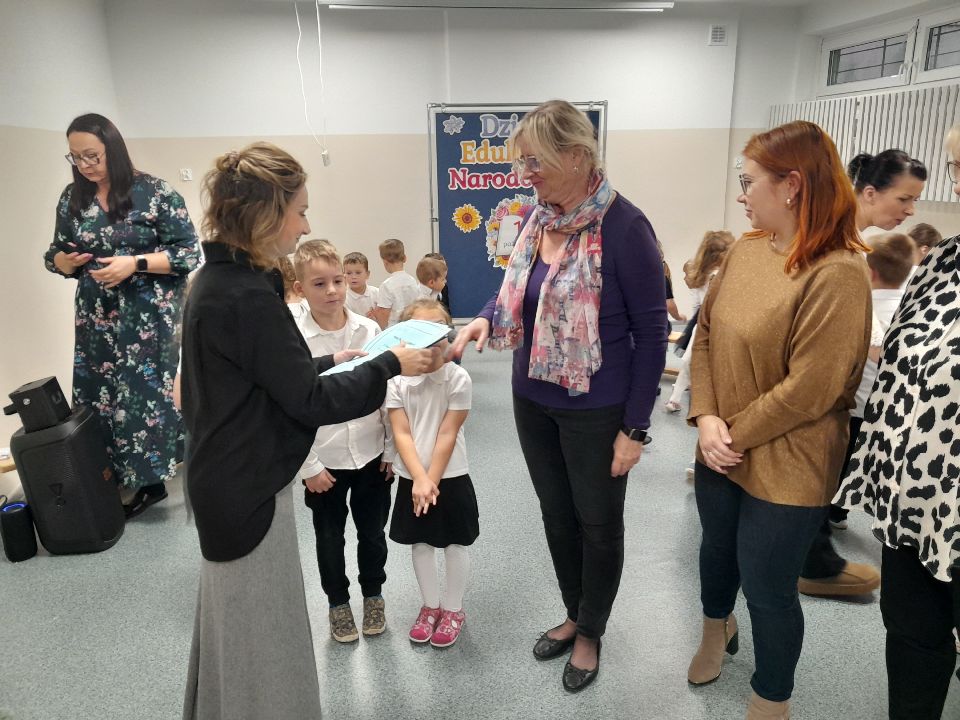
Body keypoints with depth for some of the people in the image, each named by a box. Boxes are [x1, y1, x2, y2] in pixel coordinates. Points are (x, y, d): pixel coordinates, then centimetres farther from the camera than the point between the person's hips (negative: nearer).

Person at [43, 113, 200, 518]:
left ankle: (150, 478, 17)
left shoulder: (155, 192, -8)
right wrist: (63, 261, -7)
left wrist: (134, 263, -19)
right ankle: (134, 478, 21)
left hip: (150, 316, -5)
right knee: (98, 396, 7)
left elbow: (189, 253, -9)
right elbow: (55, 254, 16)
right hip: (96, 319, 5)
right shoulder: (72, 199, 7)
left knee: (146, 392, -1)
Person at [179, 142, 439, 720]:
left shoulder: (220, 281, 4)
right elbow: (311, 402, -21)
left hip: (232, 478, 10)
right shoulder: (248, 297, -25)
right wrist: (390, 364, -14)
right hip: (249, 487, -10)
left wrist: (331, 361, 11)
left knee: (240, 620, 27)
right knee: (261, 628, 10)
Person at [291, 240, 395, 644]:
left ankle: (373, 595, 39)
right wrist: (309, 466, -10)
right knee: (330, 538, 15)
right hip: (325, 461, -2)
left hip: (371, 455, 2)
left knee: (372, 533, 16)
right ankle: (338, 603, 37)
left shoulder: (369, 330, -5)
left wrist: (392, 448, 2)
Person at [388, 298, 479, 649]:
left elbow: (448, 434, -14)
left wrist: (432, 480, -14)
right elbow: (401, 434, -10)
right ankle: (431, 605, 37)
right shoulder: (396, 379, -8)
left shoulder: (458, 378, -14)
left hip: (450, 477, -2)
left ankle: (453, 610, 32)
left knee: (455, 545, 11)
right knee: (420, 544, 16)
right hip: (412, 478, 2)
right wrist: (419, 479, -18)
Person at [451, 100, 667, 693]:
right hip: (533, 400, 7)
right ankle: (573, 615, 45)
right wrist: (485, 318, -7)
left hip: (596, 409, -6)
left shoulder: (623, 226, -19)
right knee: (556, 515, 21)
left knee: (598, 523, 15)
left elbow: (652, 330, -15)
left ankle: (591, 633, 38)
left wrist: (635, 427, -14)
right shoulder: (538, 218, 1)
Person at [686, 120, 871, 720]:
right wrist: (706, 419, -10)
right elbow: (706, 333, 2)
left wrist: (735, 433, -13)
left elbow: (809, 390, -22)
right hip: (722, 452, 7)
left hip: (785, 467, -7)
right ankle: (717, 629, 57)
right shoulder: (746, 249, 1)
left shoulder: (837, 274, -22)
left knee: (768, 587, 9)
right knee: (718, 549, 26)